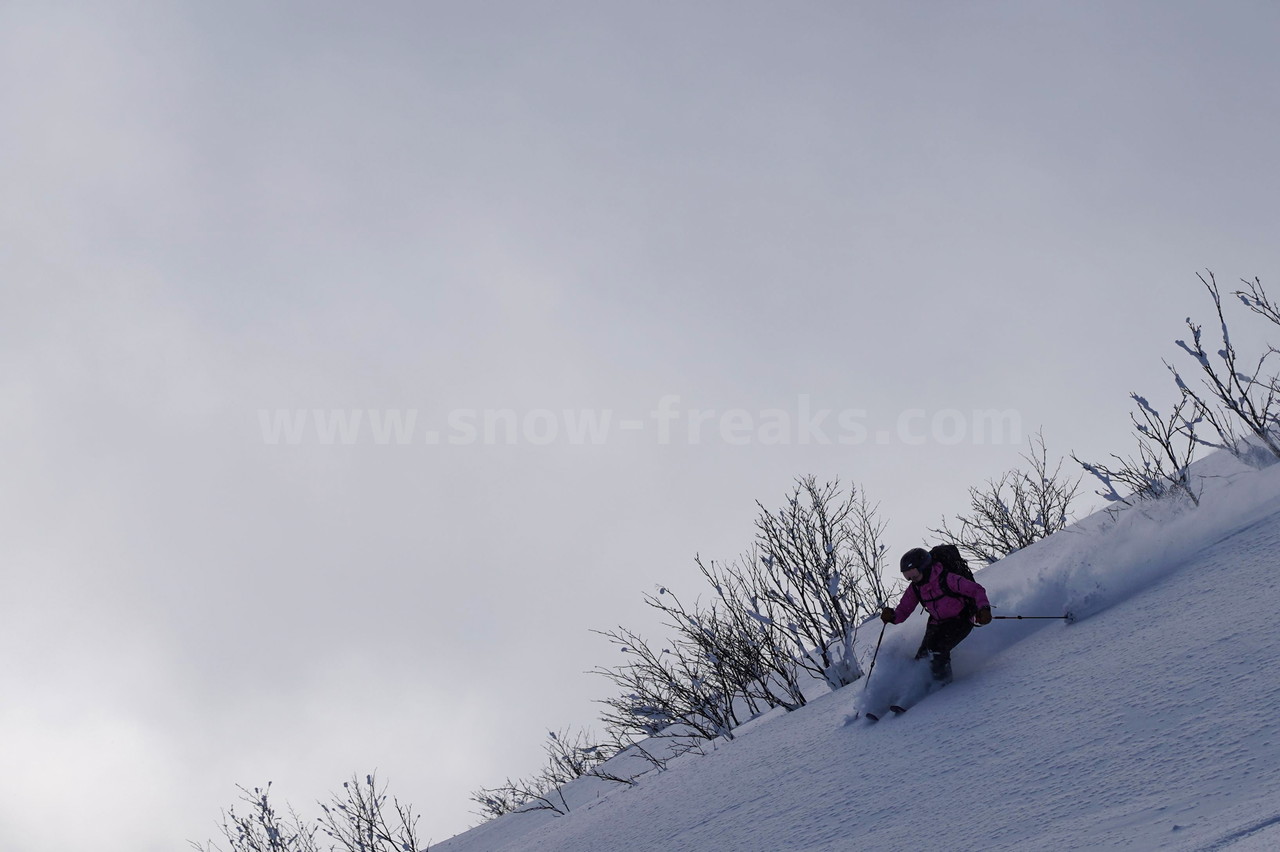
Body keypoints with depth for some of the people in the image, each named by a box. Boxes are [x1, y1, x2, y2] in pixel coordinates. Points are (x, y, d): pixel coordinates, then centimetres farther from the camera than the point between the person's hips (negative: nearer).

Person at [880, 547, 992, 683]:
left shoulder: (946, 579, -23)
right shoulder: (915, 589, -3)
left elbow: (976, 590, -21)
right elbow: (903, 611, 2)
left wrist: (983, 608, -38)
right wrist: (891, 615, -21)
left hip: (960, 621, -6)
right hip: (937, 623, 6)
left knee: (937, 649, -26)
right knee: (922, 656, -5)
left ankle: (943, 681, -7)